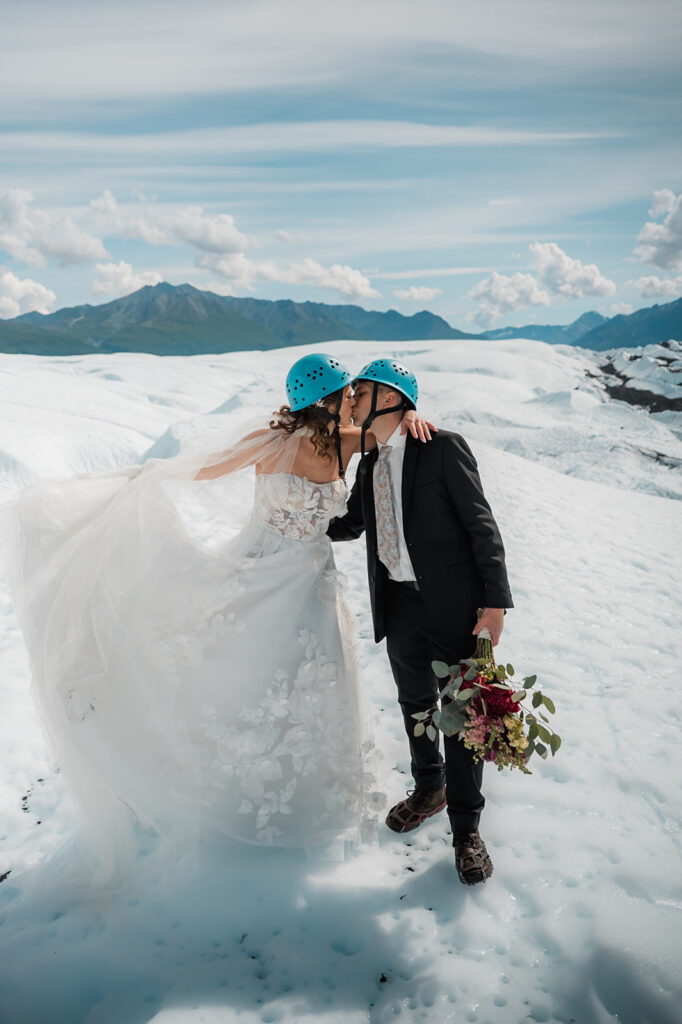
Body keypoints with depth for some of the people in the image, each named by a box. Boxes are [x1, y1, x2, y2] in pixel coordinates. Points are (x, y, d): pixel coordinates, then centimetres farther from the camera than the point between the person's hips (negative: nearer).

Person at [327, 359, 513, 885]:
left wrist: (495, 600, -17)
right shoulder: (369, 466, 11)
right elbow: (350, 524, 25)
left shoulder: (443, 447, -9)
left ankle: (466, 828, 20)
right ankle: (429, 789, 43)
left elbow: (480, 523, -12)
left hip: (453, 604, -6)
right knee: (415, 704, 20)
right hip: (400, 605, 6)